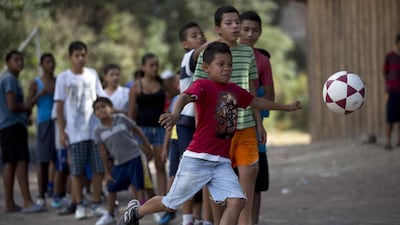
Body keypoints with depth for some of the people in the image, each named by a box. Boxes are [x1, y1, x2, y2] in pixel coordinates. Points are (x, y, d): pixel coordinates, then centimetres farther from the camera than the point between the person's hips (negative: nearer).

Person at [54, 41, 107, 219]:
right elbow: (60, 106, 1)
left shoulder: (92, 74, 8)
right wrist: (62, 131, -4)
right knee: (77, 171, 1)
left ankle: (96, 204, 9)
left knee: (98, 168, 0)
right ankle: (79, 205, 8)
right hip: (75, 132, -2)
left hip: (95, 130, 2)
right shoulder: (63, 78, 1)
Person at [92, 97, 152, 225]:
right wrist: (107, 172, 3)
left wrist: (146, 145, 8)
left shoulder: (121, 119, -10)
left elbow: (136, 129, 5)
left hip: (134, 157, -3)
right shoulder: (98, 130, -4)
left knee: (138, 187, -4)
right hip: (119, 162, 3)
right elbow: (103, 152, 2)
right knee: (111, 188, 11)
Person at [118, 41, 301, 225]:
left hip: (222, 163, 6)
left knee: (236, 201, -14)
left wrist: (286, 107, 41)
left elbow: (257, 102, 29)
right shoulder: (203, 86, -12)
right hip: (197, 160, -6)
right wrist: (175, 113, -56)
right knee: (170, 203, 8)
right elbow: (186, 96, -33)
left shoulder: (234, 90, 11)